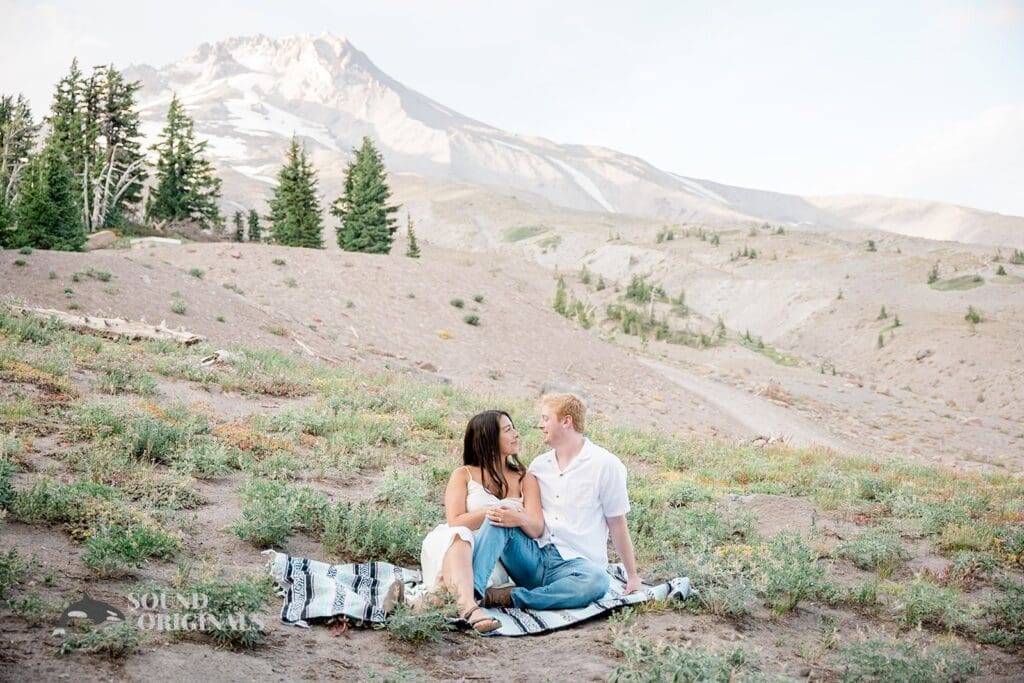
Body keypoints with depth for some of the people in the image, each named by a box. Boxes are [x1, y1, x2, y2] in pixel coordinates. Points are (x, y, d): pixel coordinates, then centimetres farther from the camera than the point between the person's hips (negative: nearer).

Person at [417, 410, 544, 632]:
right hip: (454, 547, -1)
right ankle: (470, 608, -61)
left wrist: (520, 519, -23)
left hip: (494, 562, 2)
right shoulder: (463, 475, 13)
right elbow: (455, 522, -3)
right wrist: (490, 512, -17)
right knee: (458, 536, -37)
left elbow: (537, 529, 1)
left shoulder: (525, 480, 19)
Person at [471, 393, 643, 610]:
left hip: (575, 563, -4)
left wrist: (632, 576, 3)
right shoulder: (538, 465, 13)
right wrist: (515, 519, -12)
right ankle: (472, 589, -33)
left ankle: (512, 597, -33)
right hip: (535, 558, 4)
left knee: (597, 580, -38)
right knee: (498, 518, -19)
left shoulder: (605, 465, -2)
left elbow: (618, 525, 1)